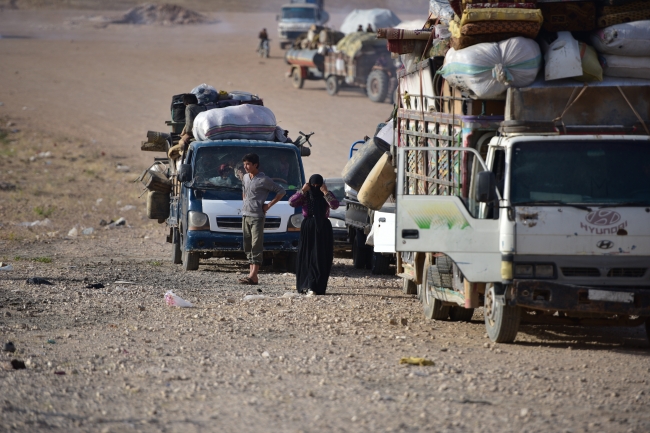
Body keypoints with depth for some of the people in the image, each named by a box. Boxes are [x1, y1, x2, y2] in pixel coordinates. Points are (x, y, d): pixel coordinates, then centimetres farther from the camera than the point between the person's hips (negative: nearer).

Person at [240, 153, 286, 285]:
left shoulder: (263, 180, -9)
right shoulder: (246, 177, 13)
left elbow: (281, 191, -5)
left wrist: (269, 205, -9)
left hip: (257, 216, -8)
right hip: (245, 215, 8)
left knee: (256, 246, -12)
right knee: (248, 246, 6)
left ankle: (253, 276, -19)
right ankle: (252, 274, 8)